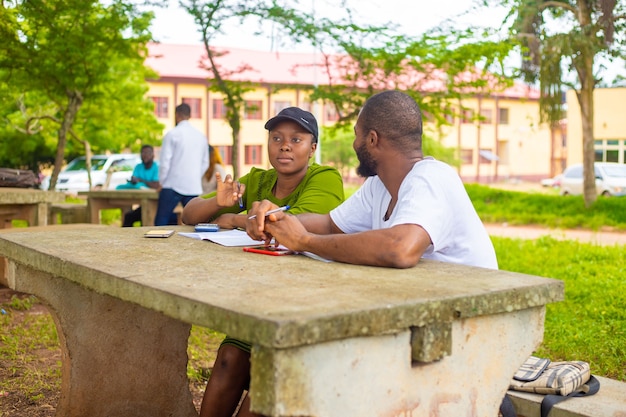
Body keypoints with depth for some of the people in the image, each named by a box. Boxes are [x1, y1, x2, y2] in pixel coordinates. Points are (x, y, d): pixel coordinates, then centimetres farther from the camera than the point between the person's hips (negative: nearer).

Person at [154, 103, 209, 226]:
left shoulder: (172, 134, -5)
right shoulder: (201, 136, 9)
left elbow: (165, 162, -7)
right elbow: (205, 164, 13)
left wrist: (162, 182, 5)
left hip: (173, 186, -4)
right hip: (194, 188, 4)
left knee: (161, 223, 2)